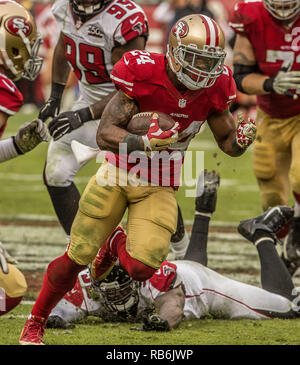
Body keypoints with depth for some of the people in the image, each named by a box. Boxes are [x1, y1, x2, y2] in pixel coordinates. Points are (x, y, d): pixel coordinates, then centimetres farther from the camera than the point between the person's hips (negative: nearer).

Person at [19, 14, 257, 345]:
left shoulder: (213, 89, -9)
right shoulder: (144, 76, -21)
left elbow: (227, 143, 5)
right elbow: (105, 135, -22)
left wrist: (240, 140, -19)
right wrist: (145, 142, -39)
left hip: (158, 187, 2)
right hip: (117, 176, -2)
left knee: (141, 267, -16)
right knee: (76, 259, -3)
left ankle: (117, 245, 22)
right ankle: (35, 323, 21)